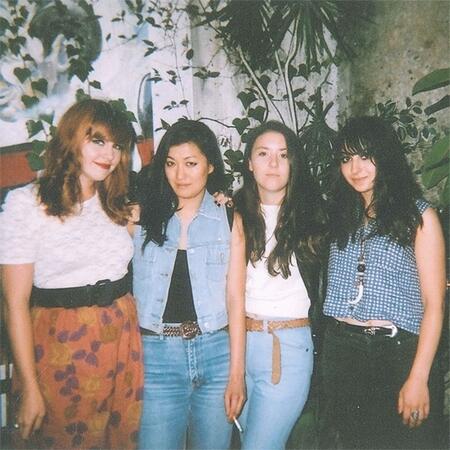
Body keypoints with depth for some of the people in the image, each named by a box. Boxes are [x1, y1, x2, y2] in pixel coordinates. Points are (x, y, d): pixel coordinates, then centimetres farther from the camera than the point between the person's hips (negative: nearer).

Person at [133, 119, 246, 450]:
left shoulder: (229, 220, 3)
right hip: (157, 355, 0)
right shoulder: (142, 216, 4)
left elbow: (235, 299, 1)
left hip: (216, 351, 1)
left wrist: (237, 373, -2)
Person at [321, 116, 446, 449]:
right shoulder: (341, 215, 13)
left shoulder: (418, 215, -1)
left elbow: (434, 304, -5)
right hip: (341, 350, 4)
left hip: (397, 353, -4)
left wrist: (418, 377, -12)